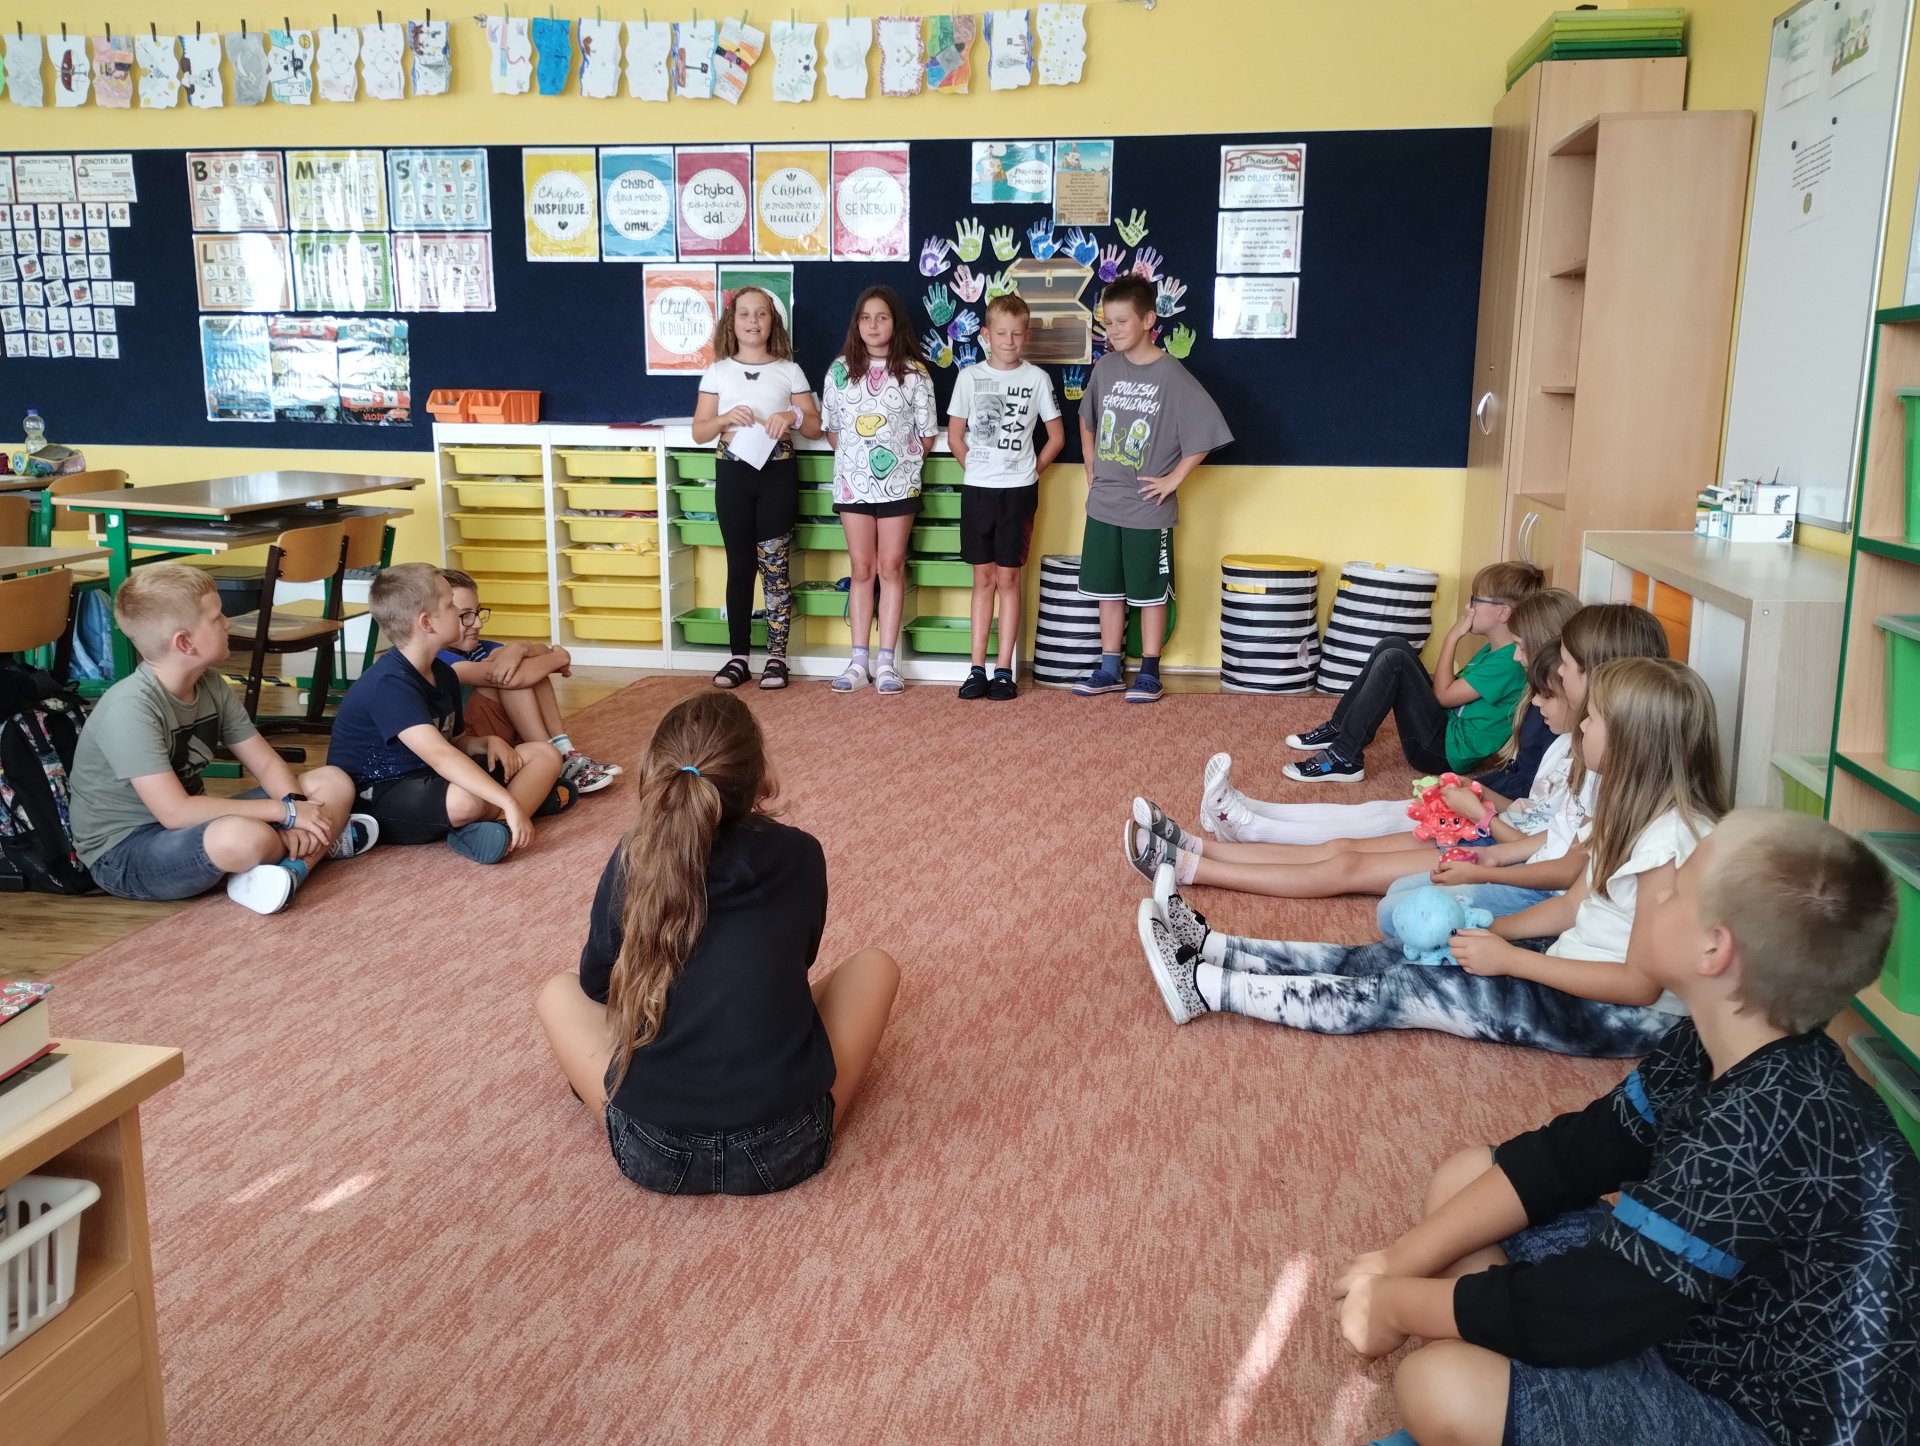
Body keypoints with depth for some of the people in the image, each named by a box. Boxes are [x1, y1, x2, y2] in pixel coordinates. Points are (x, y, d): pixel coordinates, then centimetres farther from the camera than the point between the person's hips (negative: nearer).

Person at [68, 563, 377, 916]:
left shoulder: (212, 686, -1)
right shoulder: (130, 708, -25)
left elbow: (268, 764, 2)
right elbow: (175, 812, -30)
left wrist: (297, 814, -19)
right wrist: (286, 812, -27)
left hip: (190, 827, 8)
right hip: (123, 853, -8)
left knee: (334, 783, 0)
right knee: (244, 838, -39)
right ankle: (319, 843, -8)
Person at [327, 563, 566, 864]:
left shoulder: (443, 674, 7)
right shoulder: (389, 683, -23)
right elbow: (440, 756, -35)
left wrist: (490, 742, -4)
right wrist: (508, 801, -41)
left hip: (430, 780, 10)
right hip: (377, 801, -10)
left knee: (544, 755, 1)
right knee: (468, 798, -41)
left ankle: (497, 823, -24)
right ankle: (532, 793, -9)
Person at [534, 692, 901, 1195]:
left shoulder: (631, 862, -2)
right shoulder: (799, 855, -3)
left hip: (650, 1152, 1)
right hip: (787, 1147, -1)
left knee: (559, 991, 25)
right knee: (875, 964, 20)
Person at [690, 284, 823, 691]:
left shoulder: (789, 371, 4)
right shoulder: (717, 372, 5)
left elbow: (815, 427, 5)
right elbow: (699, 432, 4)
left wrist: (792, 417, -15)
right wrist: (726, 418, -15)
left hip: (777, 474, -1)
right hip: (732, 474, 1)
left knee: (775, 565, 0)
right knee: (739, 566, 5)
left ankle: (776, 656, 6)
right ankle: (738, 656, 12)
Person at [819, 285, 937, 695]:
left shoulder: (913, 373, -2)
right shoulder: (840, 369, 3)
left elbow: (927, 437, 3)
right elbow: (831, 430, 8)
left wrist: (903, 459, 1)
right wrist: (854, 455, 2)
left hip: (898, 483, -1)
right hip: (853, 483, 1)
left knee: (891, 568, 3)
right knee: (861, 569, 6)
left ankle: (886, 661, 7)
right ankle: (859, 660, 10)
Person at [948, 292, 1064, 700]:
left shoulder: (1037, 378, 0)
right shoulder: (970, 376, 0)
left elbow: (1057, 436, 6)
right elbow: (955, 435, 6)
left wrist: (1031, 470, 3)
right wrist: (978, 467, 3)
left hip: (1019, 491, -1)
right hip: (977, 490, 1)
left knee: (1008, 578, 3)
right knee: (983, 578, 7)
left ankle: (1004, 669, 7)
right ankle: (978, 668, 10)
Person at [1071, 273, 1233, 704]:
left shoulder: (1172, 377, -13)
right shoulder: (1106, 369, 3)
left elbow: (1206, 433, -13)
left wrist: (1173, 479, -13)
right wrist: (1091, 468, 12)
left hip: (1148, 508, -5)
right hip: (1103, 504, 5)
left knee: (1150, 592, 6)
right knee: (1108, 590, 12)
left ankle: (1149, 672, 16)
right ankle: (1110, 668, 23)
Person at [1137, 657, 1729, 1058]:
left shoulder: (1672, 837, -23)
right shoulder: (1634, 808, 8)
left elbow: (1645, 983, -24)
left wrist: (1508, 958, -21)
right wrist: (1488, 932, -1)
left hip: (1625, 1017, -9)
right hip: (1573, 965, 9)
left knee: (1401, 988, -15)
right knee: (1389, 957, -3)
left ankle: (1205, 985, -12)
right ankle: (1211, 947, -4)